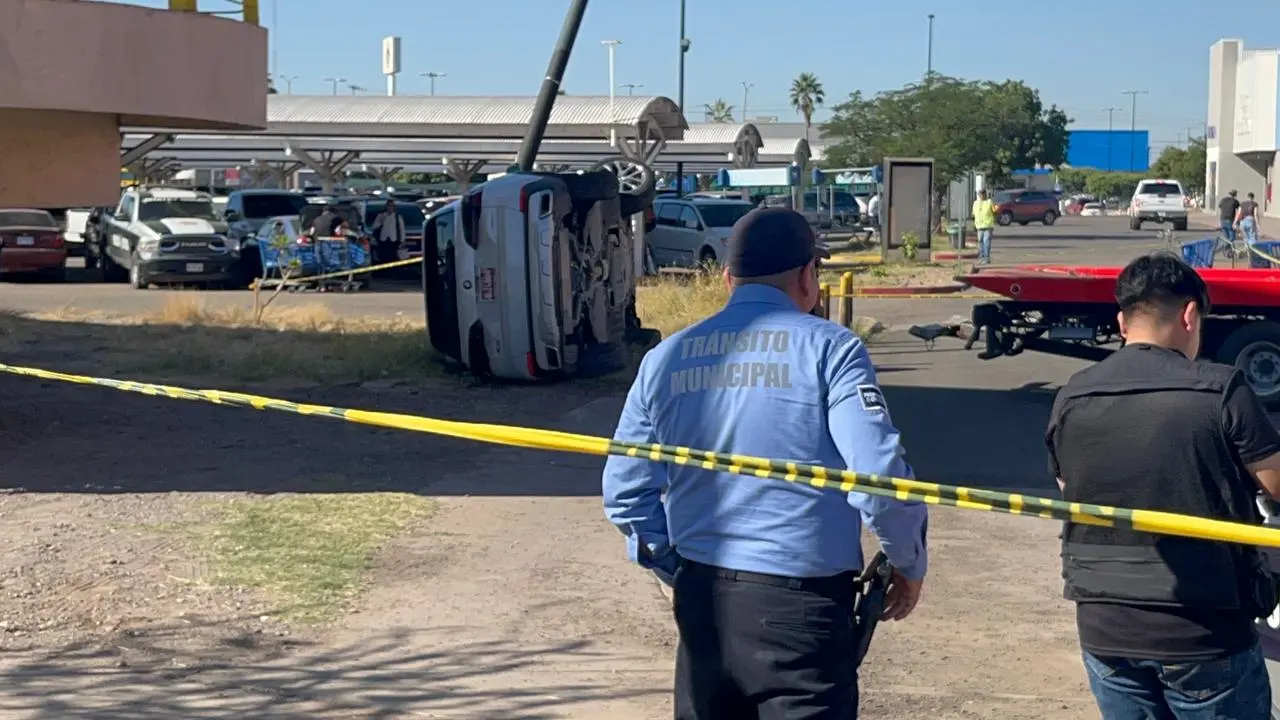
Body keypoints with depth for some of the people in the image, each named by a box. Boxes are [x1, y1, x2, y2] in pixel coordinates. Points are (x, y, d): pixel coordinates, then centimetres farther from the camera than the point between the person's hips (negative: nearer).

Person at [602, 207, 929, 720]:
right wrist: (910, 564, 3)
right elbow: (878, 479, -14)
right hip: (800, 601, -5)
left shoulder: (666, 358, 6)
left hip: (702, 601, 5)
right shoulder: (829, 349, -8)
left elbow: (625, 490, 8)